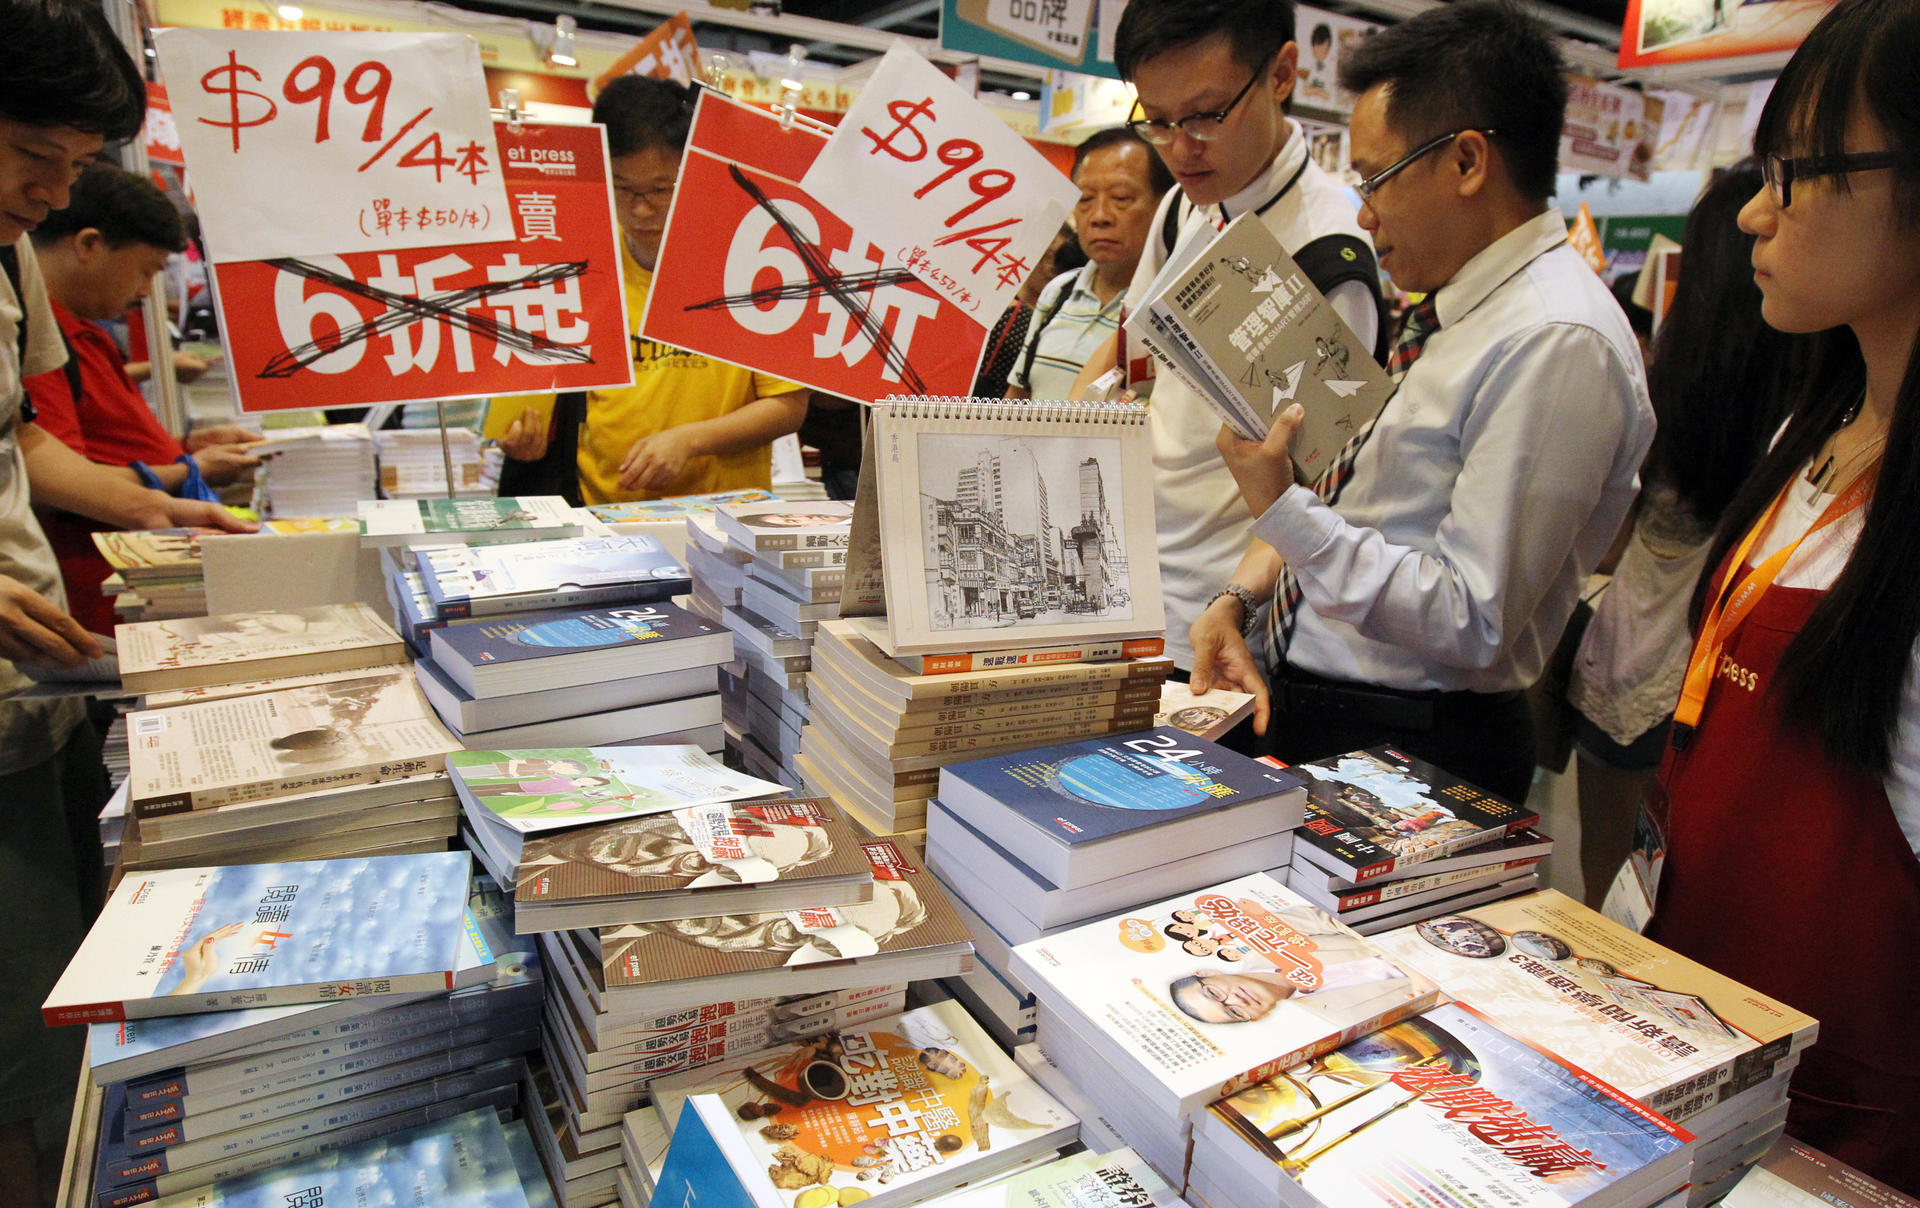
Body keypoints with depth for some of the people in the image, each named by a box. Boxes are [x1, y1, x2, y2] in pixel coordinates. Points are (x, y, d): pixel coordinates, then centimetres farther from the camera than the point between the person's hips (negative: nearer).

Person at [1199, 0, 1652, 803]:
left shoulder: (1556, 344, -20)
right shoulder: (1453, 309, 9)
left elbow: (1473, 626, -23)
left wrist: (1280, 510, -24)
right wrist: (1240, 595, 1)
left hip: (1406, 751, -8)